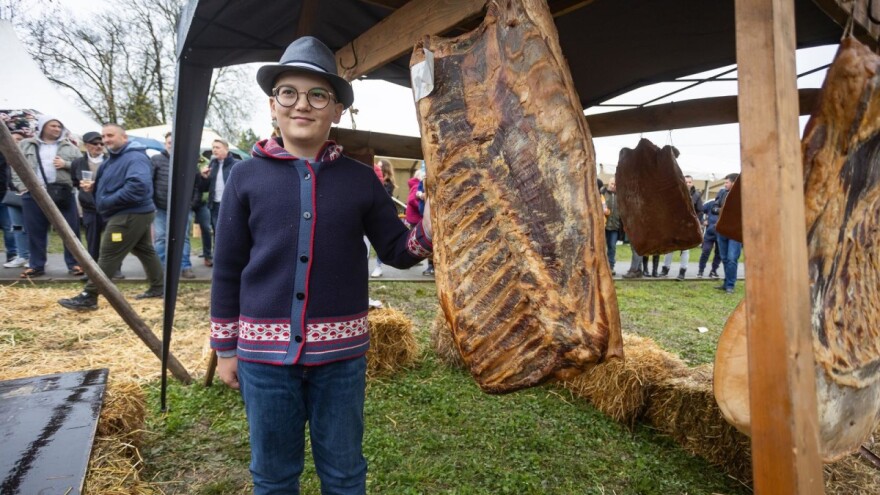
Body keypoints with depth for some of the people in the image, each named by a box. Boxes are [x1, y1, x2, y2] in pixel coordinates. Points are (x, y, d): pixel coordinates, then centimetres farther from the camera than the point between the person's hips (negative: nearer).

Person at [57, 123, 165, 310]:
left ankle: (88, 297, -5)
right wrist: (94, 186, 3)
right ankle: (158, 288, 25)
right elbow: (112, 185, 25)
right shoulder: (115, 157, 17)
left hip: (130, 214, -12)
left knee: (108, 256, -9)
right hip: (137, 213, 12)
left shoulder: (135, 158, -18)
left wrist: (108, 202, -25)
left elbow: (137, 186, -33)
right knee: (145, 251, 16)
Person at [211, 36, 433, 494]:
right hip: (264, 350, 0)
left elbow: (398, 251, 3)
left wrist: (431, 222, -17)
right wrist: (225, 349, 6)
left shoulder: (360, 178, 1)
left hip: (341, 351, 1)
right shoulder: (246, 176, -1)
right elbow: (227, 269, 3)